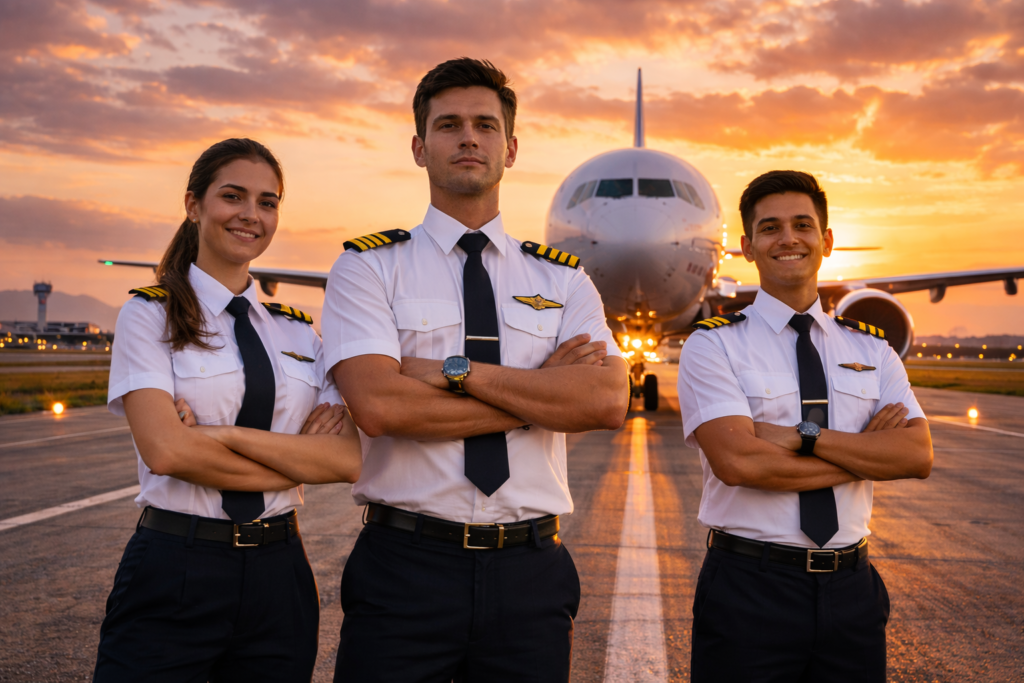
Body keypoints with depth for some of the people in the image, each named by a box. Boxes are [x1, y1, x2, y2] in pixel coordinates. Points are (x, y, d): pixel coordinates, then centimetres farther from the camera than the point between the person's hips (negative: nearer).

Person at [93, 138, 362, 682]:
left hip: (280, 575, 4)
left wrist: (222, 433, -14)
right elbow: (165, 449, -16)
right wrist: (300, 457, -11)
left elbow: (347, 460, -4)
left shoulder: (298, 331, 9)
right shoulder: (150, 315, -1)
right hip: (173, 574, -3)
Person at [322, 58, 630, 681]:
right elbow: (378, 405, -15)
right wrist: (540, 394, -10)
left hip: (531, 574, 2)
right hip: (405, 566, -2)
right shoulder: (370, 267, 1)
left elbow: (608, 402, -8)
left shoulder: (562, 278, 9)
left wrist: (455, 371, -14)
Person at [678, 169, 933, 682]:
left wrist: (802, 436, -17)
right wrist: (865, 452, -10)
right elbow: (737, 461, -18)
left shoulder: (871, 350, 9)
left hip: (851, 590, 4)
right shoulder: (713, 345, -4)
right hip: (749, 590, -3)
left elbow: (918, 456, -5)